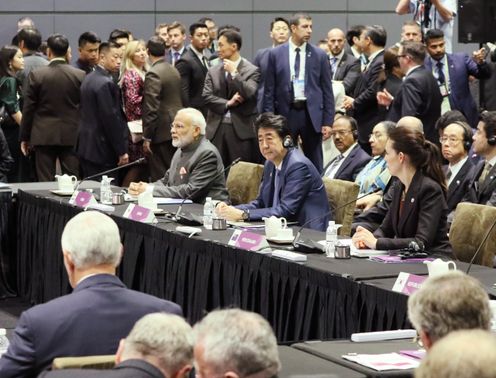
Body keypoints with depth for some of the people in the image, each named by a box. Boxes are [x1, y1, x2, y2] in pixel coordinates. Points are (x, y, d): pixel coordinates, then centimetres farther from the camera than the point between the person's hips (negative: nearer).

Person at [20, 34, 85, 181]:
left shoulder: (36, 75, -5)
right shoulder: (80, 75, -2)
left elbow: (28, 109, -2)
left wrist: (24, 137, 7)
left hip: (44, 136, -1)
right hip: (71, 136, 1)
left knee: (45, 182, 1)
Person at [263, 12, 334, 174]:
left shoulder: (320, 55, 3)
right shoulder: (275, 54, 3)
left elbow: (327, 90, 4)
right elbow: (269, 90, 4)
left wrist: (327, 121, -1)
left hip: (311, 114, 0)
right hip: (285, 113, 0)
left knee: (314, 163, 4)